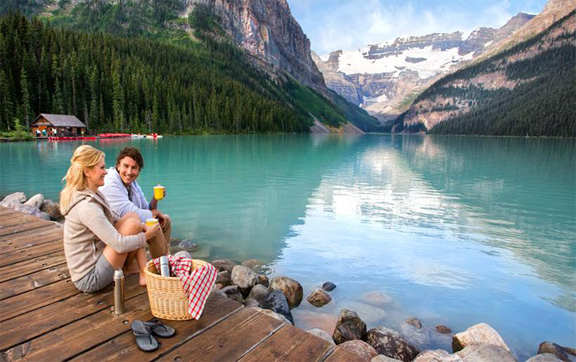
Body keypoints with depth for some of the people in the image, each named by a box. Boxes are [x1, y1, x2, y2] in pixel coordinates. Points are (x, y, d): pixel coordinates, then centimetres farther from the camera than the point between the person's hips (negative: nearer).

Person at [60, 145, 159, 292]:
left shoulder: (94, 195, 4)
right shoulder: (87, 206, -26)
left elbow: (113, 221, 13)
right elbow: (119, 245, -28)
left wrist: (140, 226, -4)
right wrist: (146, 236, -12)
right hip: (90, 279, -9)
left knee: (132, 216, 1)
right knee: (132, 222, -18)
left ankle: (145, 274, -2)